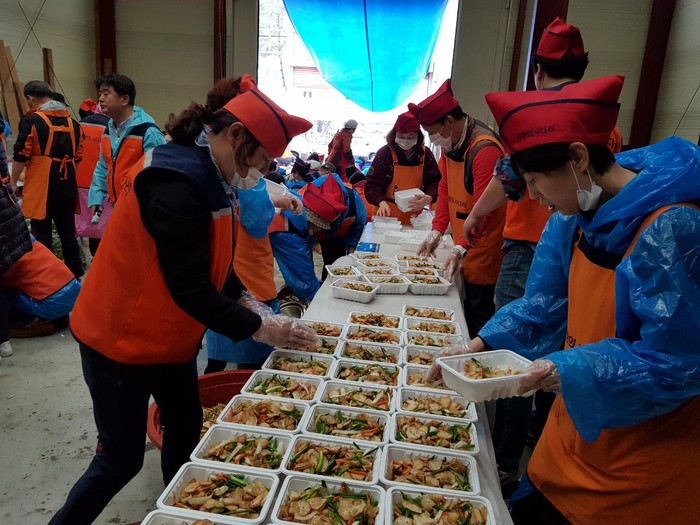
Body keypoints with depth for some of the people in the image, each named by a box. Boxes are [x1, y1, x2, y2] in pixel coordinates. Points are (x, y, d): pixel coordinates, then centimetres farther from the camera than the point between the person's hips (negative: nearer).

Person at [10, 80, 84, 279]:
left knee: (42, 236, 3)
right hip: (68, 188, 5)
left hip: (41, 188, -5)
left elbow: (21, 156, -9)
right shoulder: (72, 122, 9)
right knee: (68, 233, 13)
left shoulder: (31, 121, -8)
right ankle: (76, 275, 20)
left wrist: (13, 182, 3)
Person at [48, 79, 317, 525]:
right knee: (121, 460, 4)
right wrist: (259, 328, -21)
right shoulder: (175, 186, -28)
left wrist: (247, 301, -4)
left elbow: (213, 262, 10)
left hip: (169, 336, 9)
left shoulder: (207, 177, 3)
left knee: (187, 429, 16)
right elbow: (190, 289, -30)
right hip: (121, 342, -9)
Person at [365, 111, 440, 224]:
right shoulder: (384, 153, -10)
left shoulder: (425, 154, -1)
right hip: (388, 216, -3)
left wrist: (429, 197, -22)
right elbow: (372, 184, -12)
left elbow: (434, 181, 0)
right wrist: (381, 202, -31)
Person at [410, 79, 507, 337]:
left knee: (479, 314, -2)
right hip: (466, 246, 8)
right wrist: (437, 231, 2)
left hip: (484, 250, -8)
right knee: (468, 305, 16)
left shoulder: (485, 149, -22)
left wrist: (461, 248, -27)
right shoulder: (451, 143, 6)